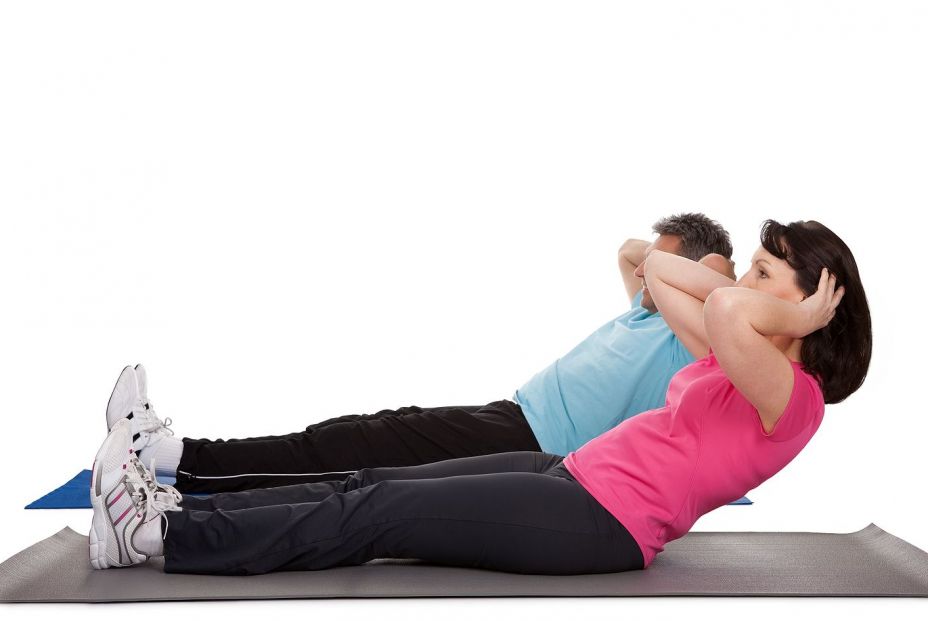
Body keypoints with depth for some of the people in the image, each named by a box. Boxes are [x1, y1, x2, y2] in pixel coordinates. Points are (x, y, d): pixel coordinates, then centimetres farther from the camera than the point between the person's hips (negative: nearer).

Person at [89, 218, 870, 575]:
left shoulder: (790, 398, -14)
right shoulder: (746, 362, 14)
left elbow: (731, 309, -37)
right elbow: (657, 268, 22)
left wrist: (794, 320, -19)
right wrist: (742, 293, 14)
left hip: (599, 524, -9)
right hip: (575, 474, 9)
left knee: (378, 516, -12)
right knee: (374, 486, 1)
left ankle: (161, 537, -7)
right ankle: (177, 508, 3)